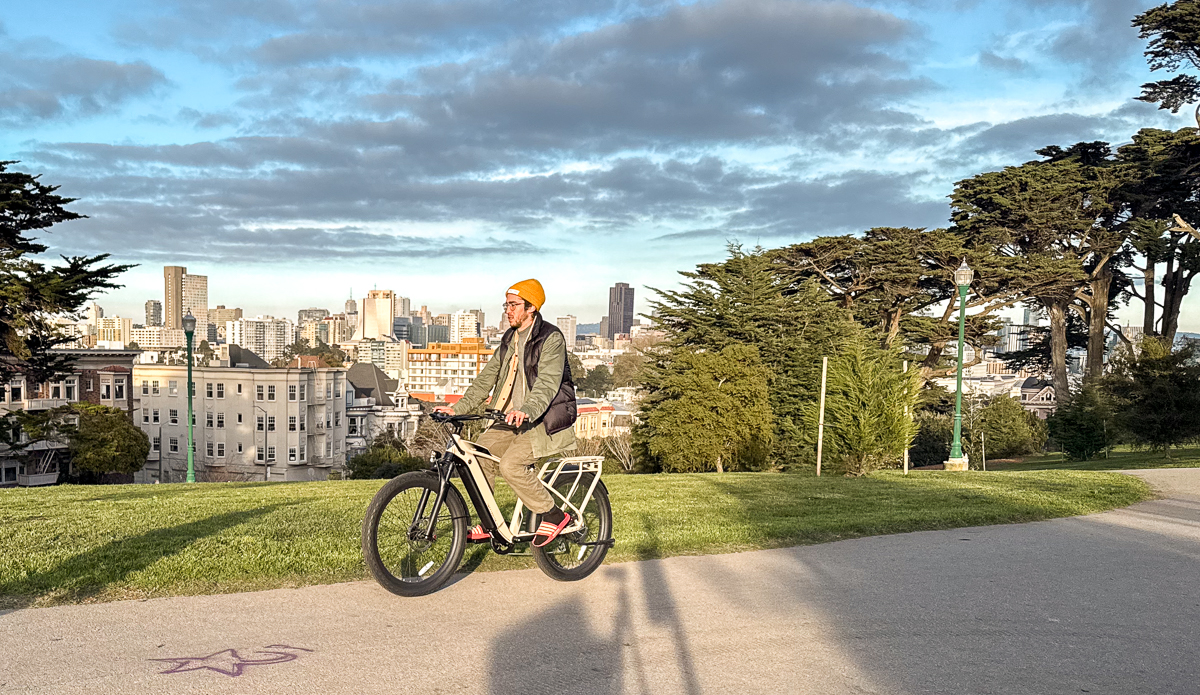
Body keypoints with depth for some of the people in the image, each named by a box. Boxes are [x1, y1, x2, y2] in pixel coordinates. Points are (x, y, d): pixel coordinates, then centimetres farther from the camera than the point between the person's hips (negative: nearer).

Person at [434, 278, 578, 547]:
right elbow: (486, 380, 10)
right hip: (514, 421, 8)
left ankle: (553, 515, -8)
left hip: (546, 423, -8)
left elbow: (547, 383, -28)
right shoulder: (509, 341, 12)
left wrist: (526, 411, -46)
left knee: (511, 464, -27)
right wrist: (457, 409, -2)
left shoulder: (551, 338, -13)